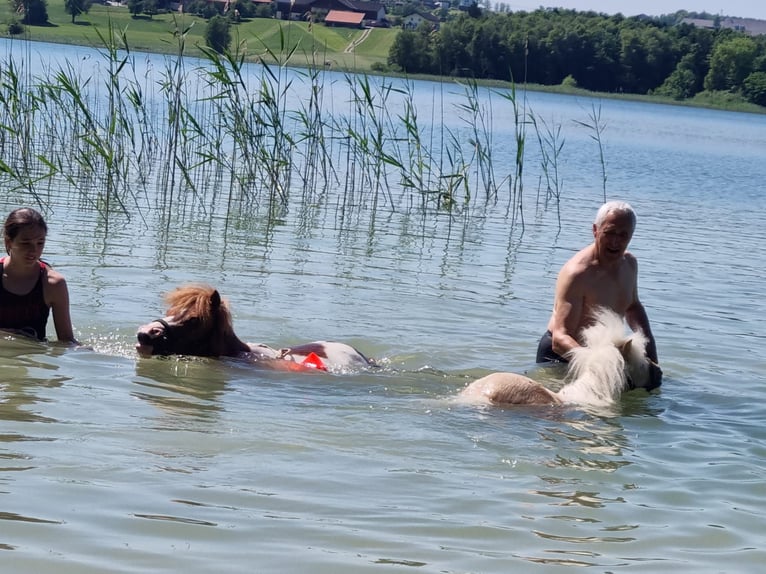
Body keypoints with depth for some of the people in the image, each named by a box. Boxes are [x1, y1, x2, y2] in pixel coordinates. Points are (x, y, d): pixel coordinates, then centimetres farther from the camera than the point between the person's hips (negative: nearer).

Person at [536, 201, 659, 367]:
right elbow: (560, 338, -31)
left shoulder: (629, 263, 3)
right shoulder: (577, 273, -23)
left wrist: (646, 338, 5)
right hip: (561, 357, -7)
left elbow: (632, 306, 25)